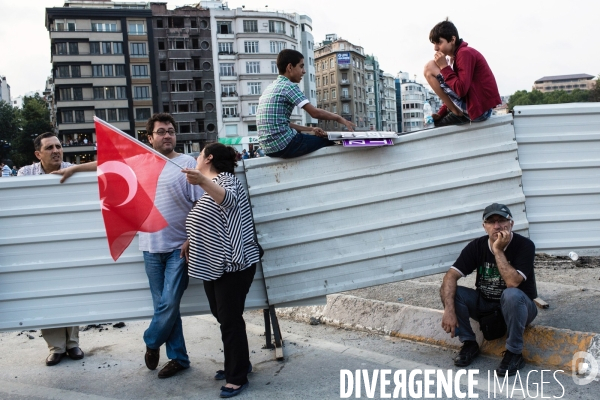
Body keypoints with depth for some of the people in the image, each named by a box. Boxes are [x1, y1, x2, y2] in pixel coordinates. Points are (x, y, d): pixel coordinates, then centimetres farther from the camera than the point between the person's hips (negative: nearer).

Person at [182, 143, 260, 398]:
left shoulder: (227, 180, -13)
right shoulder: (210, 186, 18)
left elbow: (228, 199, -39)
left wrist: (202, 181, -55)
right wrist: (190, 242, 22)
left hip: (233, 265, -10)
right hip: (214, 265, 10)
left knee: (230, 320, -4)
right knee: (222, 317, 16)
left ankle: (238, 377, 7)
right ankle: (239, 363, 31)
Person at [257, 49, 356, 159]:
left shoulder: (271, 87, 18)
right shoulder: (289, 86, -8)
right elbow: (315, 112, -14)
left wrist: (310, 129, 15)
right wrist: (339, 119, 0)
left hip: (269, 147, 9)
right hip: (284, 145, -9)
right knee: (328, 143, 8)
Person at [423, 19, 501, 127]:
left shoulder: (465, 53, -13)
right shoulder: (458, 54, 19)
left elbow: (461, 90, -25)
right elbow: (457, 91, 21)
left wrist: (444, 67, -16)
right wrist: (440, 114, 11)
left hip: (478, 108, -11)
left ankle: (456, 111, -5)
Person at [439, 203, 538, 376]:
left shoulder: (525, 245, -20)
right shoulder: (476, 246, -10)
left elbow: (512, 283, -32)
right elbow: (450, 276, -18)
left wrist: (498, 250, -29)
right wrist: (449, 310, -31)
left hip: (518, 307, -3)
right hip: (485, 304, 4)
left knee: (512, 295, -38)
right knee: (448, 290, -19)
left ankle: (514, 353, -18)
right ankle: (469, 343, -2)